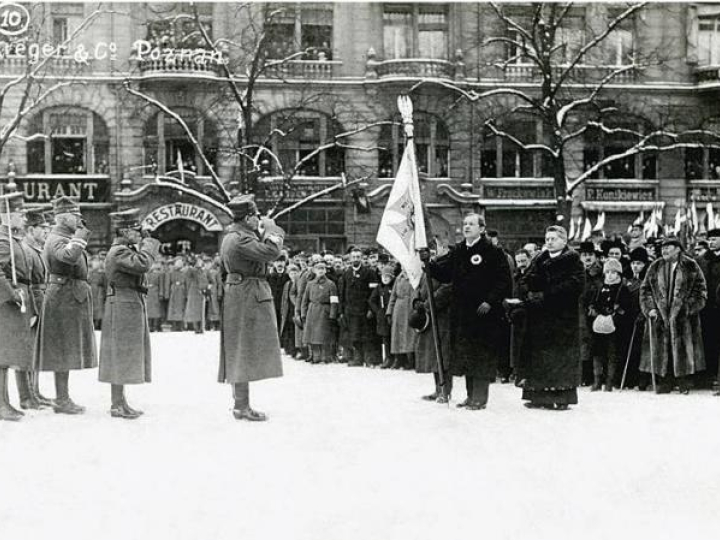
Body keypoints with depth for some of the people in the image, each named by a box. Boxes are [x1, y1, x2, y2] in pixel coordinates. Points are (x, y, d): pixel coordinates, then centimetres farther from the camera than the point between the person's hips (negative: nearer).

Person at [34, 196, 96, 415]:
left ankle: (63, 398, 17)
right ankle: (62, 401, -2)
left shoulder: (67, 238, 16)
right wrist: (81, 233, -26)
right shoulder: (56, 240, -16)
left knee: (66, 353, 12)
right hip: (64, 300, -10)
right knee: (63, 353, -6)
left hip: (73, 300, 10)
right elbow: (70, 257, -38)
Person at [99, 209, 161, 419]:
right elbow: (142, 265, -31)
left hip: (132, 307, 11)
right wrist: (149, 245, -15)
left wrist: (142, 246, 9)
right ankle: (117, 405, -2)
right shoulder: (118, 252, -17)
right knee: (120, 355, -6)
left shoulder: (126, 250, 15)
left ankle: (120, 402, 20)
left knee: (124, 358, 14)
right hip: (124, 307, -11)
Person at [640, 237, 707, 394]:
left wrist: (689, 308, -9)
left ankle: (683, 382, 6)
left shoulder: (690, 267, 1)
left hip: (683, 317, -2)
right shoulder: (655, 268, 9)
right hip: (660, 316, 3)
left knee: (682, 350, -2)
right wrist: (649, 308, -3)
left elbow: (701, 290, 1)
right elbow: (645, 290, 10)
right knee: (662, 350, 1)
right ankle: (666, 382, 9)